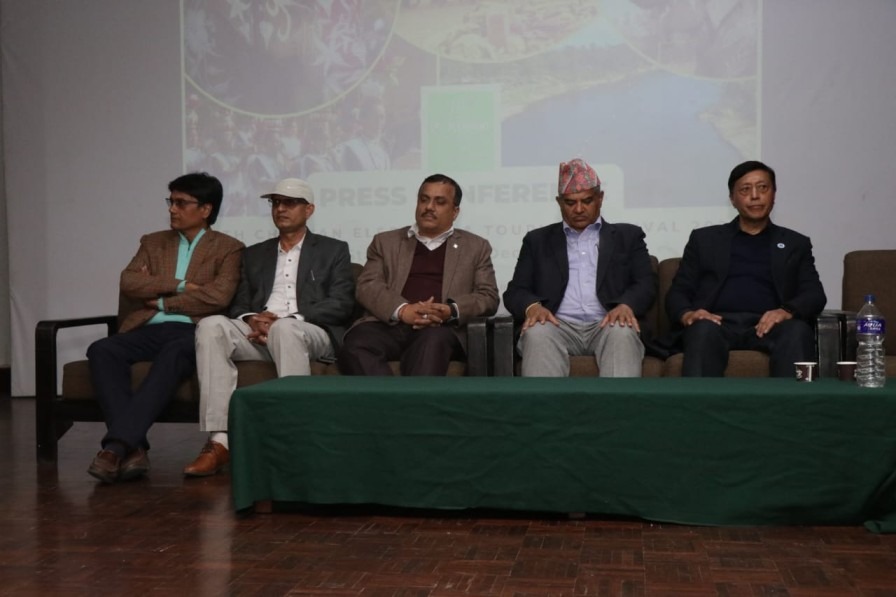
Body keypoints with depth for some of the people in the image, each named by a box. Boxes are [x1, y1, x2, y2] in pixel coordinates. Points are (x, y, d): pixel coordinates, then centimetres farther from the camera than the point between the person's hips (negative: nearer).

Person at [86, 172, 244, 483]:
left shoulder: (228, 248, 9)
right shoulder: (153, 242, 22)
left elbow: (218, 297, -8)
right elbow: (128, 283, 5)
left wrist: (163, 302, -1)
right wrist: (178, 286, -6)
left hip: (191, 332, -4)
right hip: (148, 330, 4)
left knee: (173, 353, -39)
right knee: (101, 349, -27)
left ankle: (116, 444, -42)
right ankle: (133, 446, -34)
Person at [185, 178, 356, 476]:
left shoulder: (333, 250, 15)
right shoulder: (254, 254, 26)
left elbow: (341, 305, 1)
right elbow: (238, 305, 18)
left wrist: (284, 318, -12)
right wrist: (251, 319, -9)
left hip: (310, 334, -3)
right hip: (259, 333, 4)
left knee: (284, 328, -39)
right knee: (210, 326, -27)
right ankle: (220, 441, -34)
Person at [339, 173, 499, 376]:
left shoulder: (476, 247, 22)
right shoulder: (385, 241, 24)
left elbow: (488, 297, 12)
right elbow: (367, 286, 10)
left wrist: (452, 311, -10)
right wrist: (402, 310, -12)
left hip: (441, 330, -1)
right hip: (389, 325, 1)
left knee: (432, 342, -39)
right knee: (355, 347, -33)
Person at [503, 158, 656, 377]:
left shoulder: (628, 236, 20)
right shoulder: (537, 240, 22)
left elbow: (646, 283, 9)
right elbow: (515, 291, 13)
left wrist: (626, 306, -15)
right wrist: (532, 306, -13)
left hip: (606, 325, 0)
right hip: (558, 325, 0)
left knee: (623, 333, -34)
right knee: (537, 333, -34)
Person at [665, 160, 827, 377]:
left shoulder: (796, 244, 23)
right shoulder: (704, 239, 22)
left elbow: (815, 295, 11)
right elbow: (677, 292, 15)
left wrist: (787, 311, -14)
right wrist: (687, 314, -11)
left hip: (767, 325, 1)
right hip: (718, 323, 0)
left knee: (798, 331, -35)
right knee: (704, 330, -37)